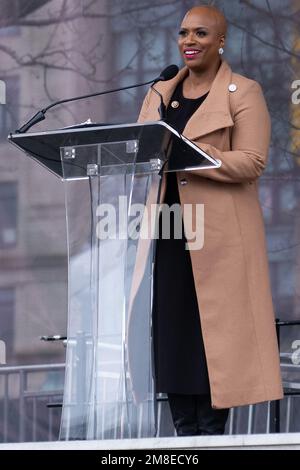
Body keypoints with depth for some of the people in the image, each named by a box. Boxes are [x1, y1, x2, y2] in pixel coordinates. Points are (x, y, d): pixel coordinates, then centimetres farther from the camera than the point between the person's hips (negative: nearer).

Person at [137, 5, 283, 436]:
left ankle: (213, 434, 0)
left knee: (214, 330, -5)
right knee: (169, 326, 2)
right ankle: (185, 435, 7)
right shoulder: (160, 94, 17)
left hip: (219, 233, -5)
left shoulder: (243, 93, -1)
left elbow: (252, 161, -12)